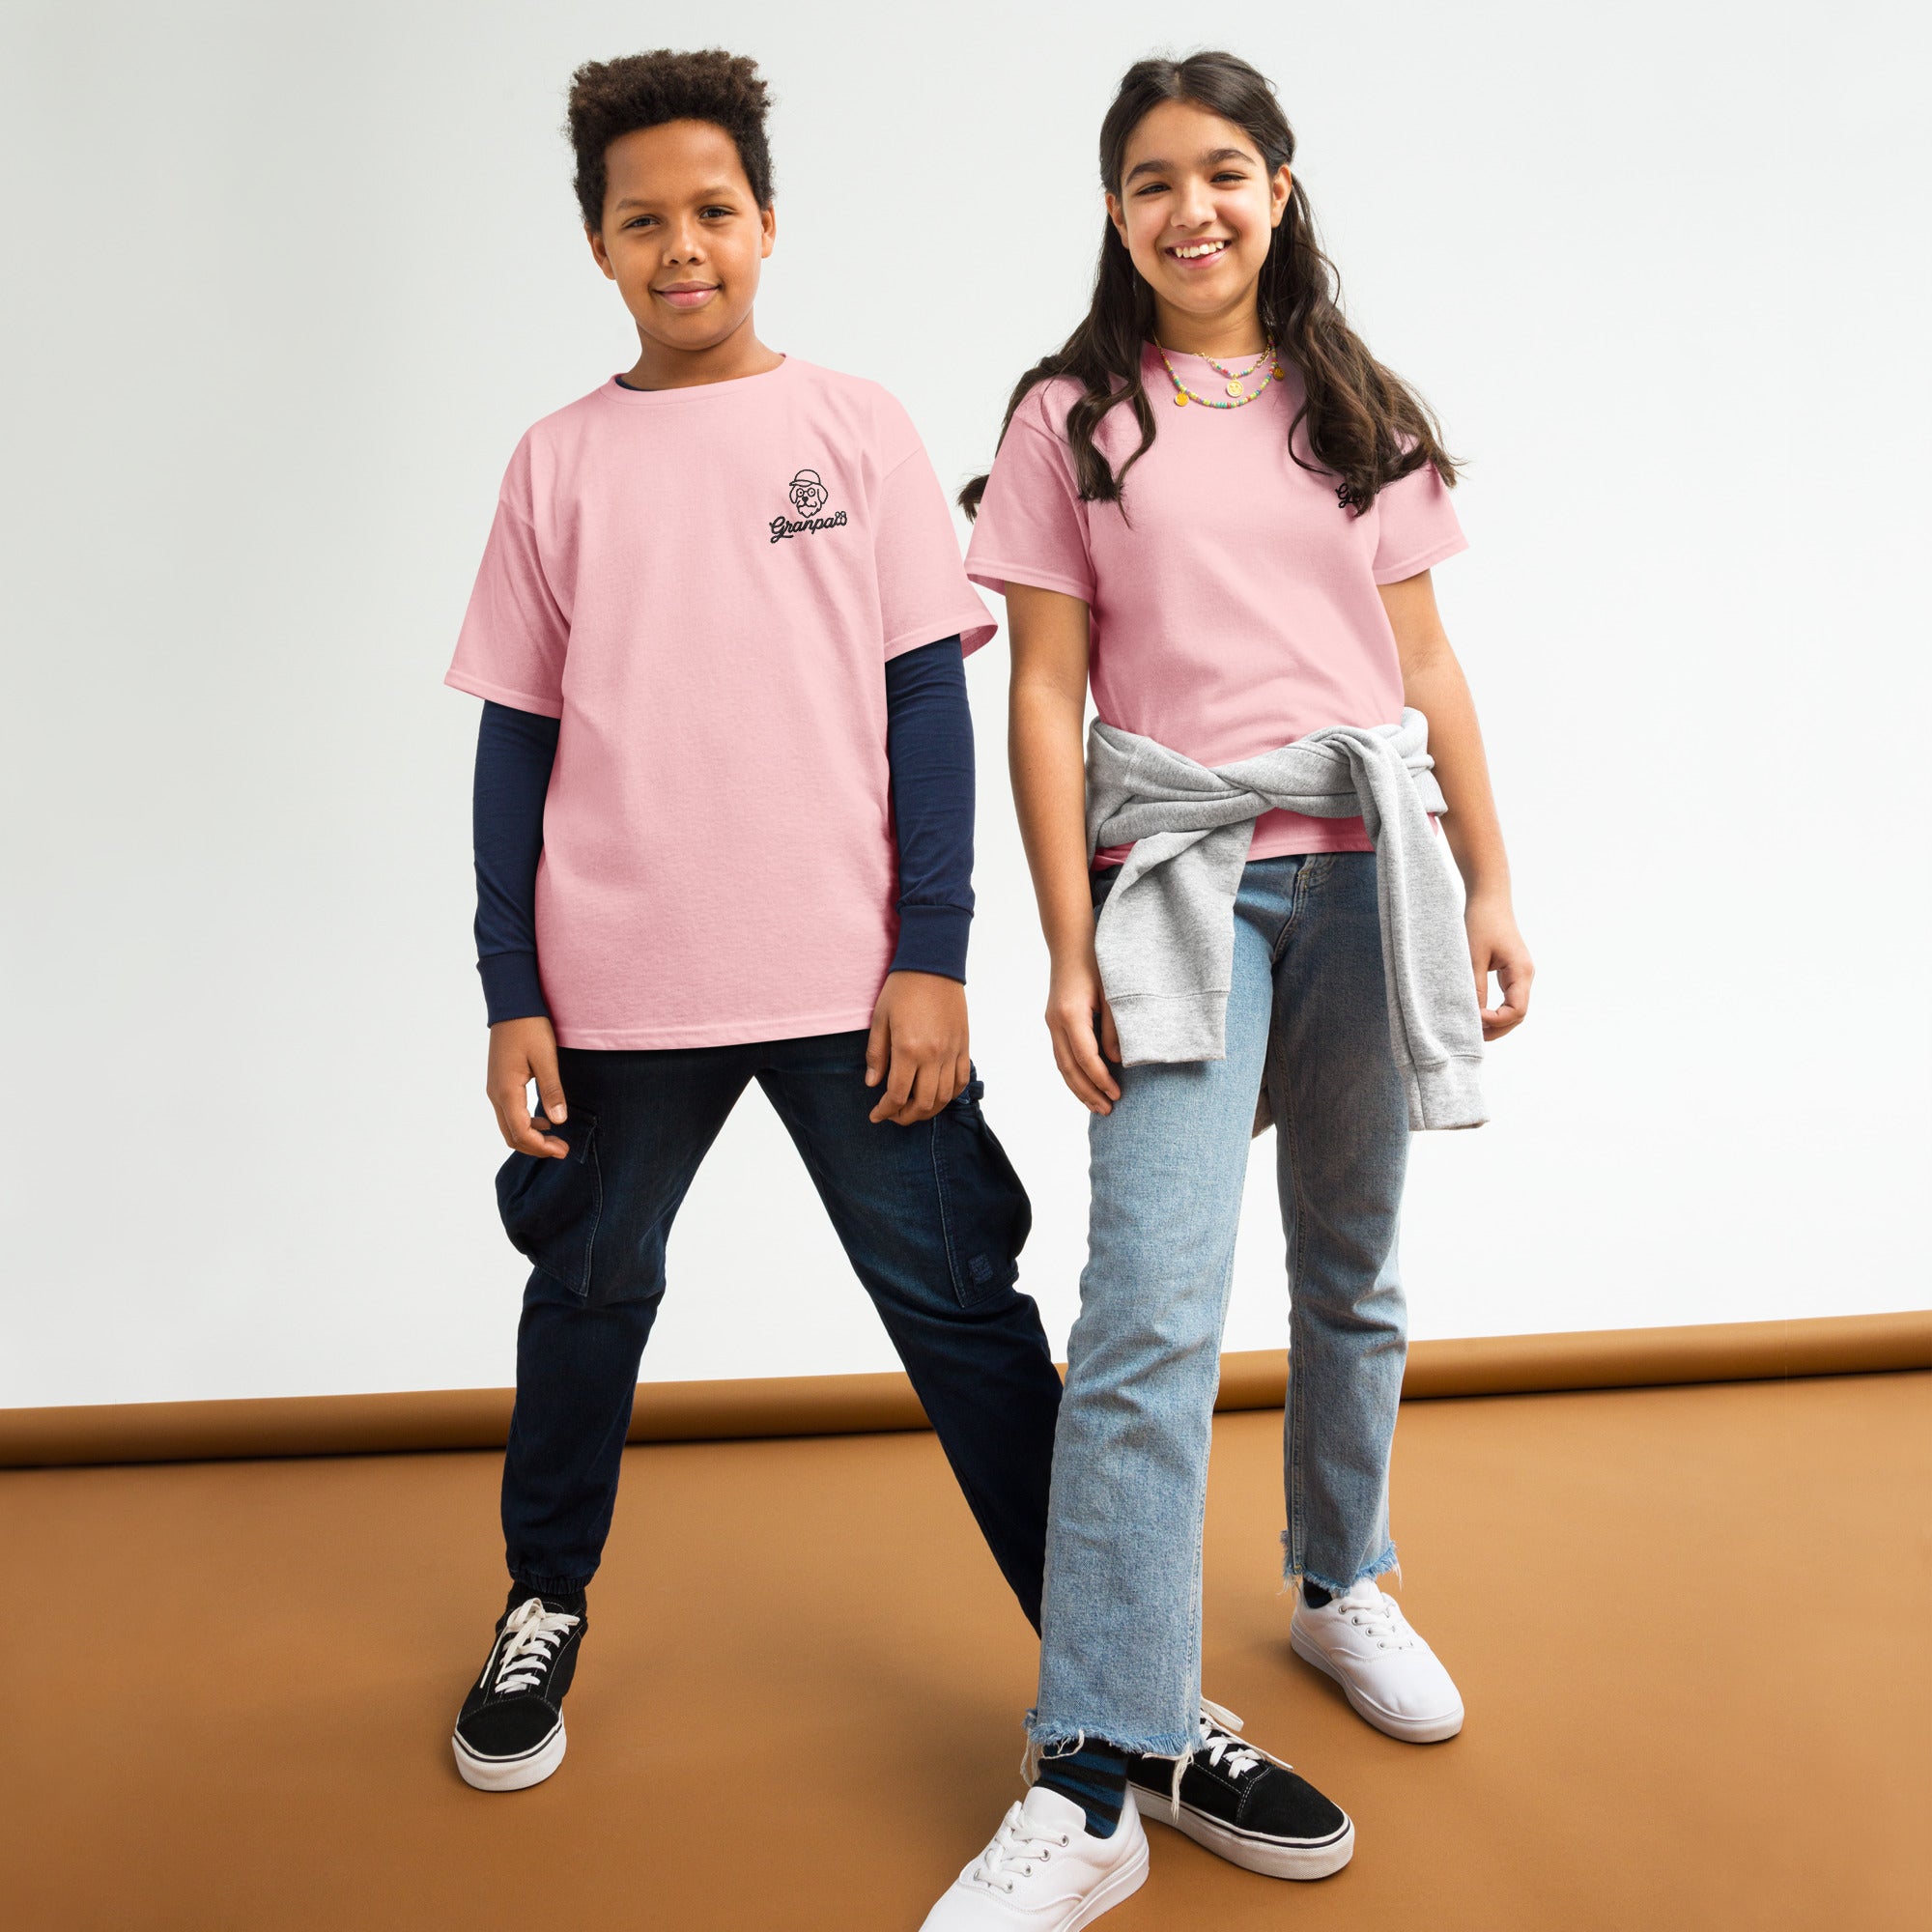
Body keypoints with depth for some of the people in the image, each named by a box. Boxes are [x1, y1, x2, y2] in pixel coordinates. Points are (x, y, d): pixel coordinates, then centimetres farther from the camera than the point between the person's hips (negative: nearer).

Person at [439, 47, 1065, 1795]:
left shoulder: (856, 426, 5)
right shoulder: (559, 462, 8)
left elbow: (926, 697, 1)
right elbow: (520, 736, 8)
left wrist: (931, 953, -6)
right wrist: (512, 996, 2)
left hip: (849, 977, -1)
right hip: (617, 986, 2)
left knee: (959, 1304, 1)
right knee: (590, 1294, 15)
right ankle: (546, 1608, 38)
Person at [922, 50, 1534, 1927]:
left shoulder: (1359, 412, 14)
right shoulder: (1072, 417, 5)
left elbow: (1427, 666, 13)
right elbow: (1044, 691, -1)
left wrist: (1491, 888, 7)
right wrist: (1069, 949, -7)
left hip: (1366, 867, 4)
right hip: (1178, 873, -3)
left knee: (1353, 1273, 14)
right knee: (1150, 1311, -14)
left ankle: (1340, 1584, 37)